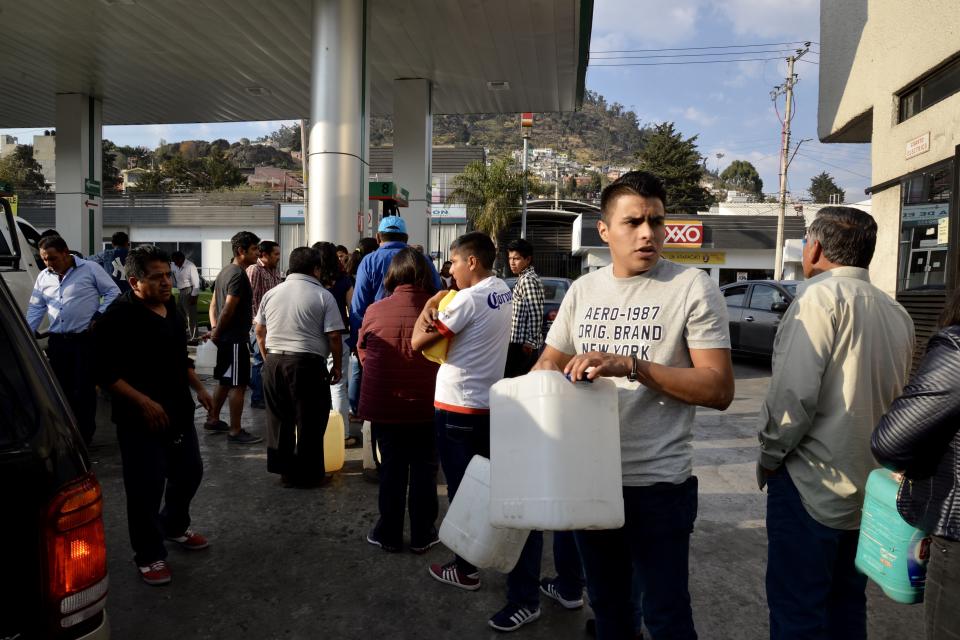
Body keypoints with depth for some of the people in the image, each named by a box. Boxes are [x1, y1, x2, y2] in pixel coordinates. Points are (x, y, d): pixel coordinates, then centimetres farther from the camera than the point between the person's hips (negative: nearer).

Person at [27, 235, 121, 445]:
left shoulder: (90, 269, -4)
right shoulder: (43, 277, 12)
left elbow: (113, 292, 0)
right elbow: (35, 308, 17)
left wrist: (99, 316, -9)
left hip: (86, 340, -5)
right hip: (57, 341, 5)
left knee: (83, 390, -2)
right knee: (60, 389, 10)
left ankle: (84, 435, 8)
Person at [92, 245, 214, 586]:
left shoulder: (172, 309, 9)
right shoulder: (119, 316, -16)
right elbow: (104, 370, -19)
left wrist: (198, 388, 12)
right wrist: (144, 403, -23)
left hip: (179, 411, 8)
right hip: (141, 418, -8)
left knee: (189, 472, 19)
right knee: (147, 487, -1)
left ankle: (175, 526, 44)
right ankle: (150, 555, 18)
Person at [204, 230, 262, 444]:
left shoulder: (225, 271, 14)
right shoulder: (239, 275, -17)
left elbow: (214, 303, 15)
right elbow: (228, 309, -21)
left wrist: (214, 329, 7)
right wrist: (217, 333, -10)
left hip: (225, 338, 10)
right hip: (236, 338, -10)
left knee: (225, 381, 20)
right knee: (238, 385, -4)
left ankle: (213, 420, 32)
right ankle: (235, 432, 1)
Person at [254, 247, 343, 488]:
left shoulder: (272, 293, 10)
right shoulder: (323, 296, -5)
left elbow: (260, 331, 15)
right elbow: (333, 336, -9)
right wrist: (337, 366, 2)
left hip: (273, 361, 6)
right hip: (307, 362, -5)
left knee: (279, 418, 15)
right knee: (310, 420, 5)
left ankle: (283, 469, 23)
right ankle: (308, 474, 12)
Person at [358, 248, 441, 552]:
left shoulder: (375, 310, -10)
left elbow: (363, 352, 5)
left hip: (384, 404, 1)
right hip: (426, 404, 0)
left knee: (391, 469, 13)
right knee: (424, 469, 12)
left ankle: (389, 534, 23)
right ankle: (422, 535, 21)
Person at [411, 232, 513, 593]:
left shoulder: (468, 299, -20)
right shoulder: (503, 292, 6)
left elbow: (418, 342, -16)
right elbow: (449, 294, 16)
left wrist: (427, 310, 1)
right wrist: (435, 303, -5)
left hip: (458, 406, -8)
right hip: (489, 402, 8)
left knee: (462, 487, 3)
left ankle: (466, 569, 13)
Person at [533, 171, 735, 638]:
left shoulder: (693, 288, -11)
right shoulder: (583, 289, 4)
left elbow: (719, 388, -16)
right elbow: (549, 363, 12)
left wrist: (631, 365, -25)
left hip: (658, 482, -5)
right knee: (606, 602, 23)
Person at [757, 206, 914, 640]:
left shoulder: (822, 296, -14)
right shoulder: (898, 314, 8)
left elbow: (794, 392, -21)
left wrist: (770, 455, -9)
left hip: (811, 486, -8)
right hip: (870, 488, 8)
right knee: (846, 603, 21)